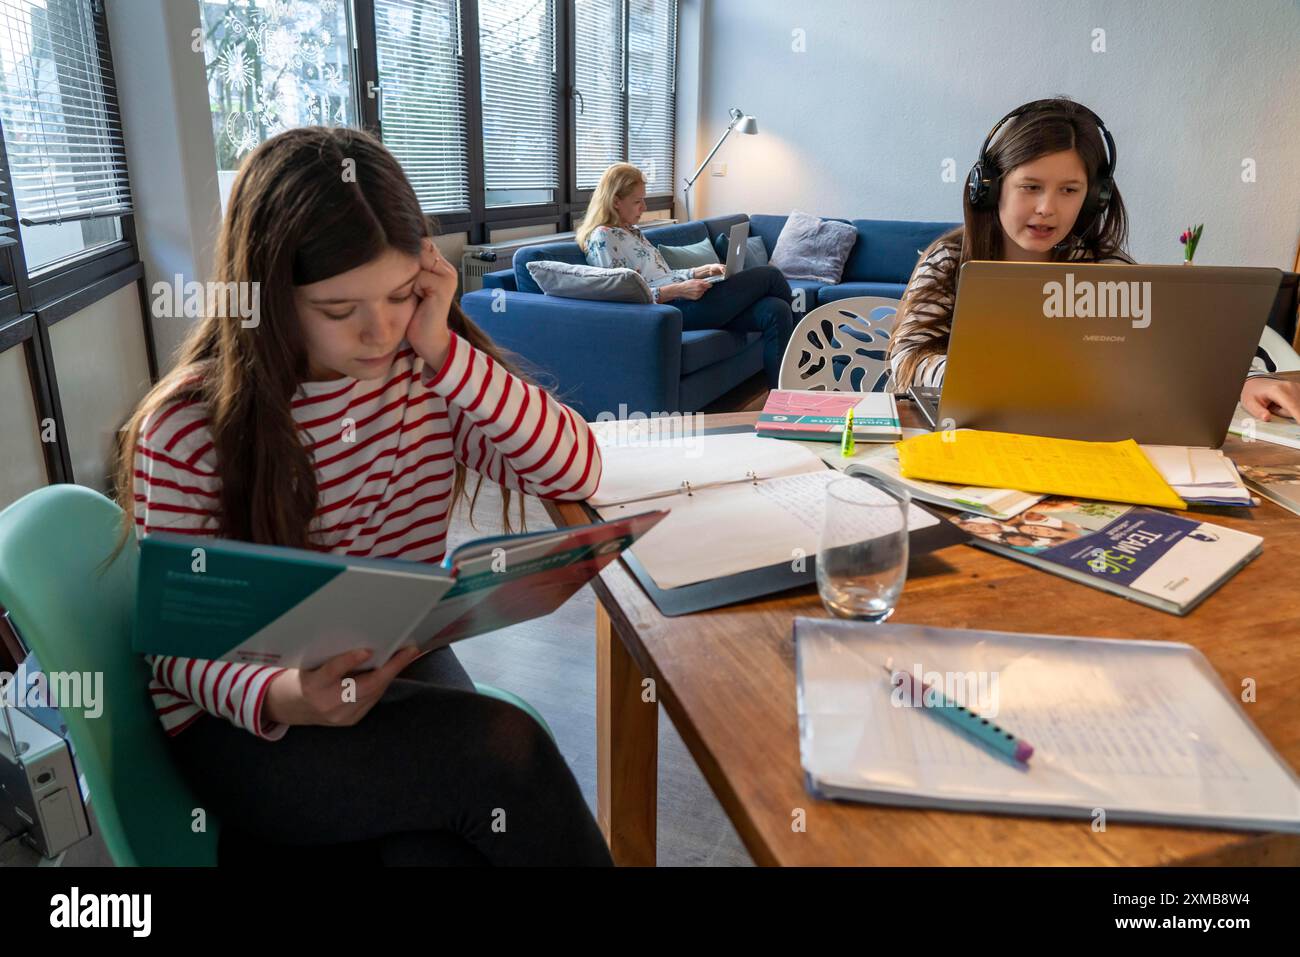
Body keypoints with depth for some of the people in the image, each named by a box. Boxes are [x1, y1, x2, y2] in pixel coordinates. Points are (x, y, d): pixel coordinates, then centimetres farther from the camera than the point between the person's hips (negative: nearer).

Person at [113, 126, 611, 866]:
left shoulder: (428, 375, -6)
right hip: (241, 722, -3)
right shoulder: (189, 426, -16)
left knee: (444, 843, -26)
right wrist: (278, 697, -32)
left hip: (404, 667, 3)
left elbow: (578, 472, -14)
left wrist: (445, 350, -22)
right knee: (497, 750, -26)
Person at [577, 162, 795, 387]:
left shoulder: (632, 232, 23)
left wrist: (702, 271, 9)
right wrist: (678, 290, -20)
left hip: (680, 300, 9)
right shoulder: (602, 238, -7)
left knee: (776, 310, -12)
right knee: (769, 275, -4)